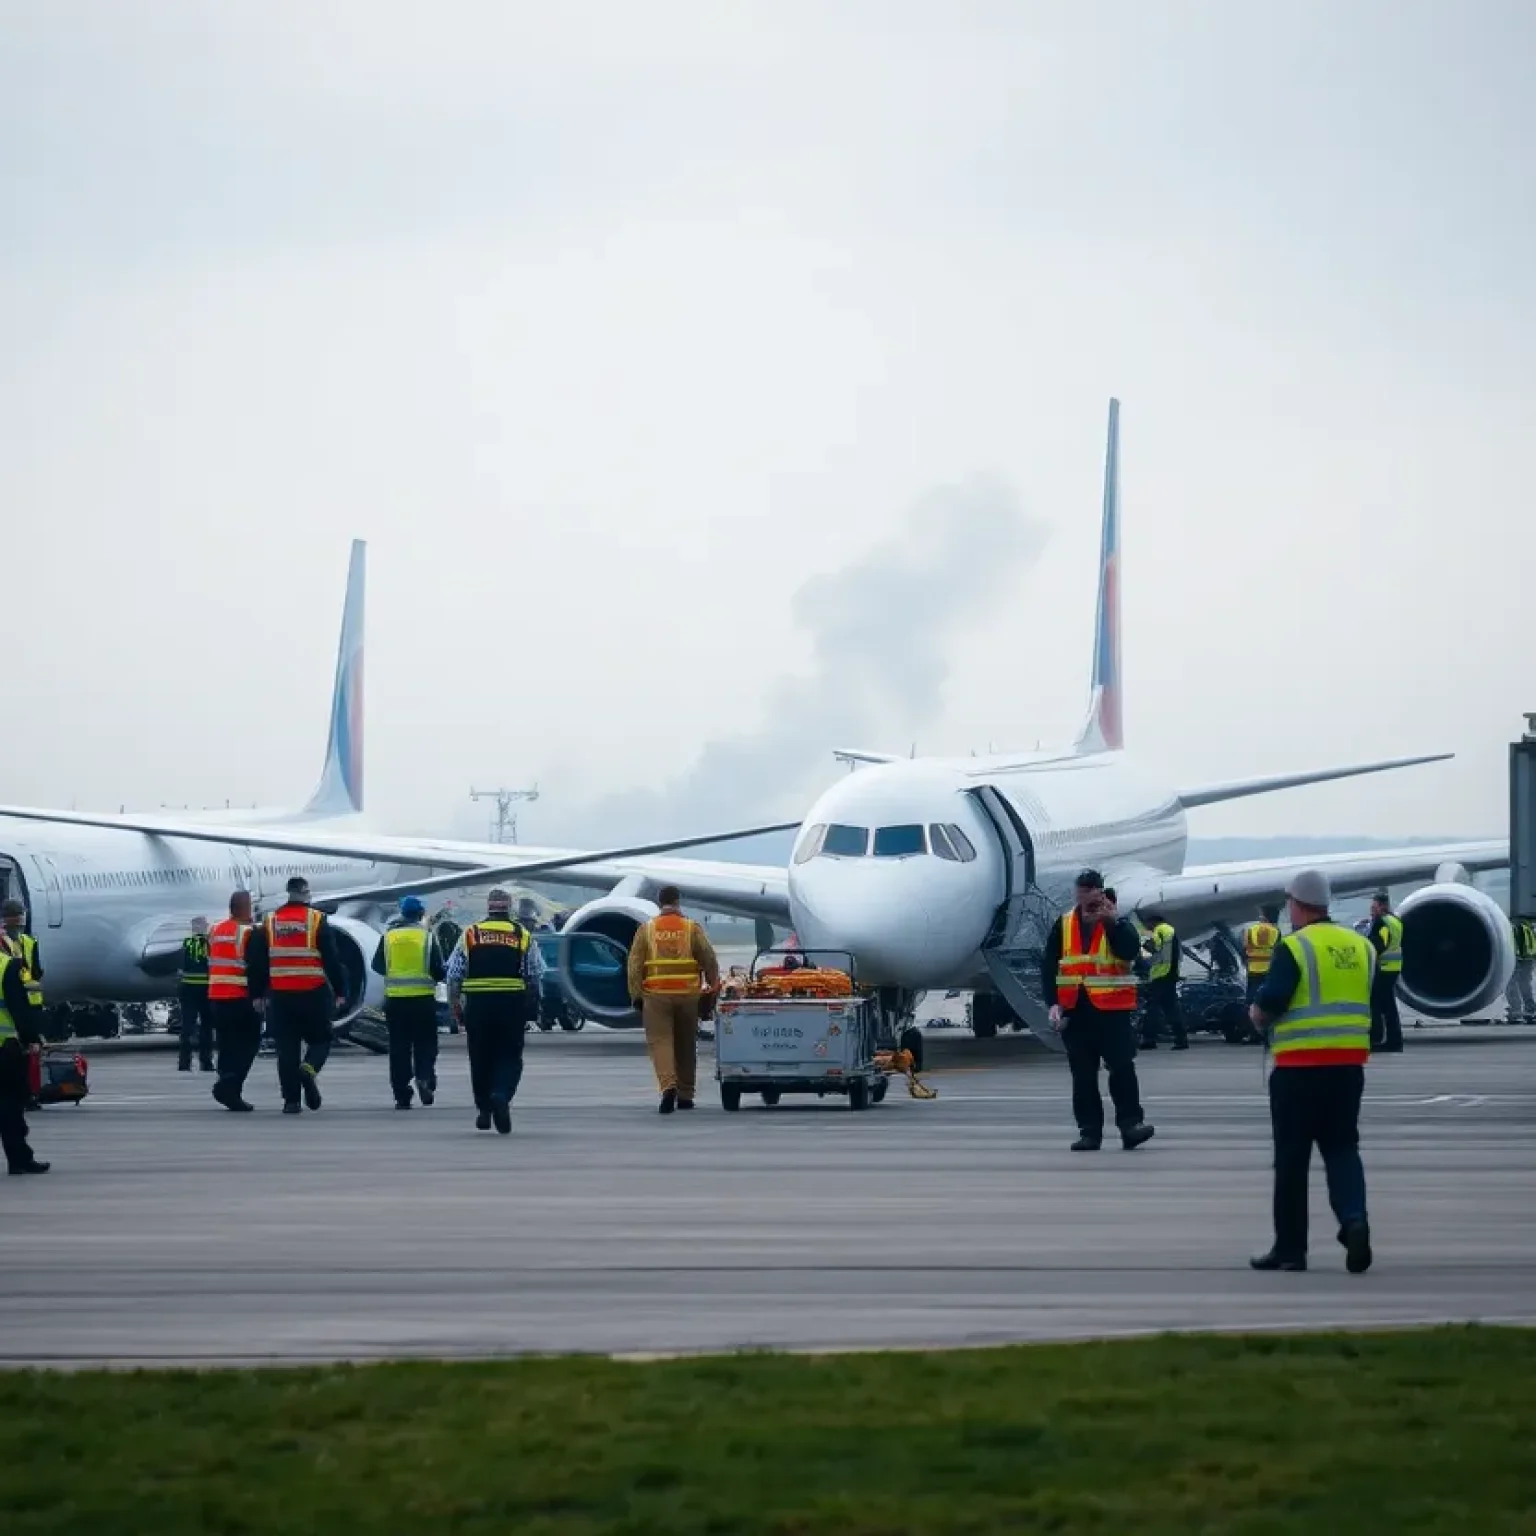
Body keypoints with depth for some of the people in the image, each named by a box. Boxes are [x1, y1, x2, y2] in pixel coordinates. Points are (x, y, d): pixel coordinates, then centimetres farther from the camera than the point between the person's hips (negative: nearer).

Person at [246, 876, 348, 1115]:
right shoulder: (316, 920, -3)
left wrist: (257, 994, 14)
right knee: (320, 1039, 11)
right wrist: (340, 991, 0)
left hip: (280, 995, 2)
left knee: (286, 1048, 5)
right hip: (314, 995, -2)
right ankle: (309, 1069, -21)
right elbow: (333, 959, -5)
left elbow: (258, 963, 8)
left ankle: (291, 1100, 1)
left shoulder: (269, 923, 7)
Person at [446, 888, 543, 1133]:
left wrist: (454, 1003, 11)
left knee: (481, 1058, 12)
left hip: (477, 1003, 1)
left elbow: (454, 974, 3)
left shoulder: (470, 934, 6)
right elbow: (535, 975, 2)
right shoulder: (523, 935, 5)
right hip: (513, 1003, -1)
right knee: (510, 1057, 4)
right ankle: (501, 1096, -22)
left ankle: (483, 1111, 18)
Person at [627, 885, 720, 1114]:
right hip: (688, 994, 1)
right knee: (686, 1045, 12)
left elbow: (635, 964, 1)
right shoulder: (692, 928, 2)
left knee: (660, 1042, -4)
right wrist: (713, 986, 12)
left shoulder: (647, 929, 3)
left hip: (656, 994, -1)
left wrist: (636, 995, 4)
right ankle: (685, 1095, 19)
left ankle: (668, 1085, -26)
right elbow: (709, 960, 0)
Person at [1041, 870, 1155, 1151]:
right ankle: (1089, 1131, 11)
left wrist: (1112, 921, -20)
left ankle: (1131, 1123, -6)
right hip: (1075, 1011, 3)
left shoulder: (1119, 924, 2)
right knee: (1083, 1074, 6)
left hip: (1113, 1010, -3)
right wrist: (1053, 1003, -4)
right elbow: (1048, 967, 6)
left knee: (1122, 1067, -8)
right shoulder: (1063, 925, 9)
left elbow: (1131, 952, -16)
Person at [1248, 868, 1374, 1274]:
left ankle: (1290, 1247, 10)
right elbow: (1372, 1002, 14)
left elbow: (1268, 1004, -16)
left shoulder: (1294, 948, -10)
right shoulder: (1361, 946, 7)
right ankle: (1354, 1218, -14)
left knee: (1292, 1157, 5)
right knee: (1342, 1148, 12)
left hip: (1300, 1065, -5)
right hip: (1350, 1063, 5)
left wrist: (1257, 1014, 4)